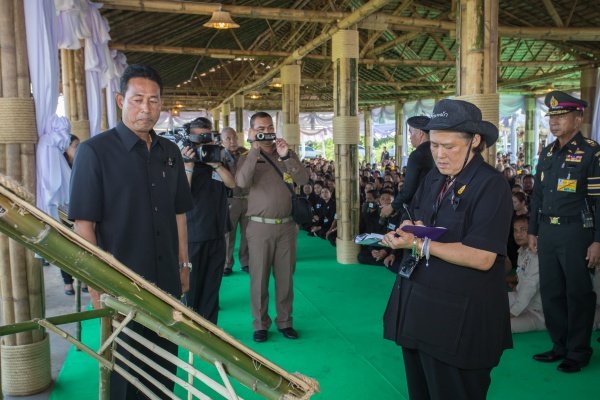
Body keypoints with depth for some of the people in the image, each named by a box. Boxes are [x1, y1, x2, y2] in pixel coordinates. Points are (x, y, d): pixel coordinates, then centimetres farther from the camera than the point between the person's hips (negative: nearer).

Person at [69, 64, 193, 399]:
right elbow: (84, 224, -12)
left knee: (164, 364, 18)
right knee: (124, 369, 12)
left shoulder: (170, 152, 6)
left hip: (167, 280, 5)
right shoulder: (95, 151, -10)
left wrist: (183, 264, 11)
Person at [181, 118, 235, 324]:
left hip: (217, 233, 4)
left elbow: (232, 183, -4)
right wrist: (188, 165, -22)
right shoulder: (184, 160, -2)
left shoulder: (218, 159, 11)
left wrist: (215, 163, -15)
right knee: (190, 287, 4)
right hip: (192, 235, -4)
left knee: (212, 287, 11)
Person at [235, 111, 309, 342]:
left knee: (285, 277, 9)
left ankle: (284, 321, 23)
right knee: (259, 278, 4)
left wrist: (286, 156, -17)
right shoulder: (248, 158, 2)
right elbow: (242, 182, -19)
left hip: (286, 226, 2)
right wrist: (255, 149, -17)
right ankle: (260, 324, 18)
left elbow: (303, 179, -5)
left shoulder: (287, 155, 9)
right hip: (260, 227, -2)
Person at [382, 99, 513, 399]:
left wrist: (419, 244, -22)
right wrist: (409, 227, -5)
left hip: (460, 319, -7)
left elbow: (482, 258, -23)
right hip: (417, 307, 8)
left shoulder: (491, 185, -16)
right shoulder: (433, 179, 8)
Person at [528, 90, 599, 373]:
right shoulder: (547, 153, 11)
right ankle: (560, 346, 28)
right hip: (547, 231, 6)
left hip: (576, 232, -6)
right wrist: (533, 231, 14)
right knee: (550, 292, 12)